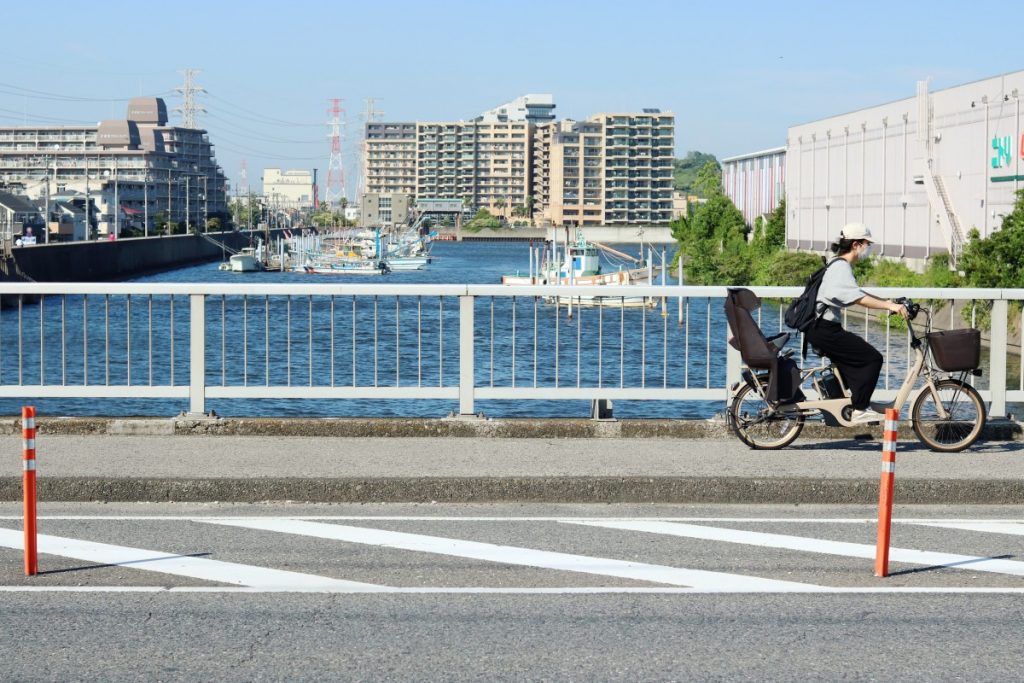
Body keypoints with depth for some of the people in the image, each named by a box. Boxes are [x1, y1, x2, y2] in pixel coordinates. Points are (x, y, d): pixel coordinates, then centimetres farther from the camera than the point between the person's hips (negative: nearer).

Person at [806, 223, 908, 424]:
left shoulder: (841, 266, 17)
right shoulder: (841, 267, -15)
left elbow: (857, 294, 25)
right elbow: (859, 298, -27)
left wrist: (887, 302, 19)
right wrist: (890, 306, -31)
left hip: (823, 328, 11)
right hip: (824, 330, -11)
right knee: (873, 358, -9)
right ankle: (860, 410, -6)